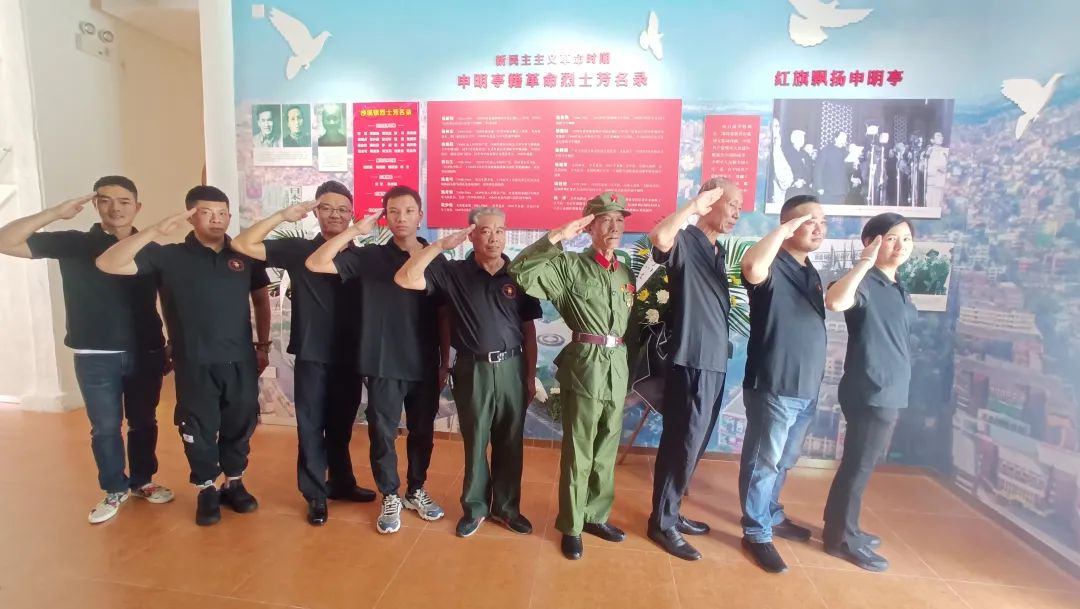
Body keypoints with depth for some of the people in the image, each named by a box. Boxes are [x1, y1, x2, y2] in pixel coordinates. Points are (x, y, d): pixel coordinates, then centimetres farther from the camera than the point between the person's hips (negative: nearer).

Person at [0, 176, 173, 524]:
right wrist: (56, 213, -19)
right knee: (105, 427, 9)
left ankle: (143, 481, 31)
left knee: (144, 422, 13)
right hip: (95, 356, -1)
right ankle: (115, 490, 27)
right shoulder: (73, 243, -1)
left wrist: (171, 346, 6)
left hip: (146, 353, 1)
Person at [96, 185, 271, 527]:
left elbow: (261, 298, 11)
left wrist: (263, 345, 9)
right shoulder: (169, 256, -3)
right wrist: (155, 232, -21)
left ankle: (234, 483, 33)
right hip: (194, 364, -1)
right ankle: (206, 491, 31)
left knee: (240, 425, 13)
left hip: (240, 361, 2)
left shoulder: (245, 255, 2)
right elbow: (107, 264, -10)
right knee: (199, 430, 11)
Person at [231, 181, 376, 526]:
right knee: (311, 427, 8)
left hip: (350, 358, 2)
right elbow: (243, 244, -9)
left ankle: (341, 483, 36)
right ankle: (315, 495, 24)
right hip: (311, 357, -1)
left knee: (341, 426, 17)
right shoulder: (297, 249, -2)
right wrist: (284, 215, -13)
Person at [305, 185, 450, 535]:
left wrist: (445, 363, 5)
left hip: (425, 366, 2)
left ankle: (416, 491, 35)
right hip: (383, 366, -1)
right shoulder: (369, 257, -2)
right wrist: (356, 230, -14)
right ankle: (390, 497, 30)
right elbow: (315, 264, -12)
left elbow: (444, 317, 6)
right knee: (382, 435, 10)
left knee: (422, 433, 14)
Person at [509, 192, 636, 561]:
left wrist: (626, 363, 14)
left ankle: (596, 515, 34)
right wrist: (558, 237, -18)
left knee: (606, 449, 16)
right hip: (584, 365, -5)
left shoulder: (627, 274, 13)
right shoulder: (569, 266, -4)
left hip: (618, 366, 5)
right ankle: (571, 526, 22)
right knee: (578, 450, 5)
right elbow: (520, 271, -17)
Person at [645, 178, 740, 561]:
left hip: (715, 361, 9)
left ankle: (672, 512, 32)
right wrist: (694, 206, -26)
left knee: (694, 444, 17)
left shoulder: (717, 250, 16)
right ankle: (661, 523, 16)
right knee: (682, 444, -1)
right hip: (691, 362, -9)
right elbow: (659, 238, -36)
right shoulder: (685, 243, -10)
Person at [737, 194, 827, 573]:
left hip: (806, 388, 9)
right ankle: (756, 534, 18)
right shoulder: (773, 266, -12)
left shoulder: (811, 272, 14)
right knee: (763, 461, 4)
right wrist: (782, 230, -26)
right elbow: (752, 268, -38)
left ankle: (771, 515, 40)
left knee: (784, 461, 22)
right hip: (773, 387, -8)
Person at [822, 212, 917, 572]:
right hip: (869, 392, -9)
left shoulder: (899, 291, 13)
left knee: (864, 464, 18)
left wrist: (897, 386, 19)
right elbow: (835, 301, -39)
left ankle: (841, 527, 32)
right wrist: (865, 262, -33)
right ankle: (841, 539, 16)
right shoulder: (866, 284, -14)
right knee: (858, 465, 1)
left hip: (890, 392, 9)